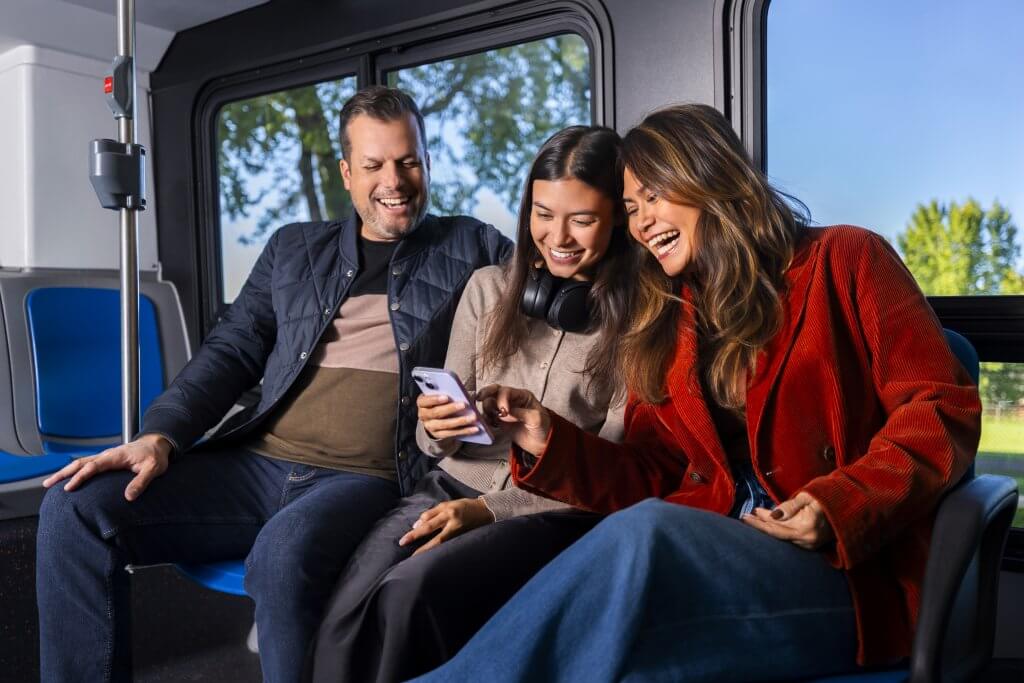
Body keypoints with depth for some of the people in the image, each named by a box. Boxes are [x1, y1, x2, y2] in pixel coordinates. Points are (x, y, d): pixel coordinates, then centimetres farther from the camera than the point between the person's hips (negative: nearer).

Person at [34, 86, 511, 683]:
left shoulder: (471, 248, 12)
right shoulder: (294, 248, 19)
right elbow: (232, 352, 13)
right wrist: (160, 435, -3)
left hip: (371, 479, -4)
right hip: (259, 463, 4)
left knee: (285, 551, -36)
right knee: (76, 509, -12)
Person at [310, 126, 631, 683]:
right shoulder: (488, 288, 8)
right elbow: (443, 442, 12)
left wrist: (491, 508, -15)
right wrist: (436, 430, -12)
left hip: (558, 512, -3)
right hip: (454, 487, 3)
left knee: (410, 590, -30)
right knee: (347, 610, -25)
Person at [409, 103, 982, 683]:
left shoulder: (843, 261, 4)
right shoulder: (663, 322, 17)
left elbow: (941, 408, -2)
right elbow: (650, 482, 13)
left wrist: (843, 506, -18)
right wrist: (548, 442, -4)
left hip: (847, 575, -3)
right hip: (709, 560, 4)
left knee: (645, 534, -33)